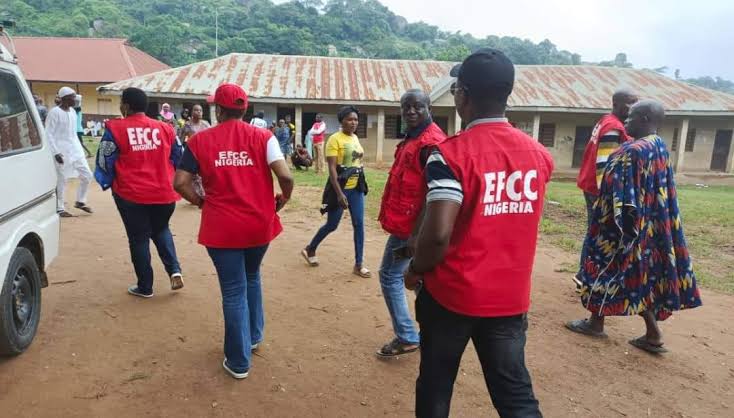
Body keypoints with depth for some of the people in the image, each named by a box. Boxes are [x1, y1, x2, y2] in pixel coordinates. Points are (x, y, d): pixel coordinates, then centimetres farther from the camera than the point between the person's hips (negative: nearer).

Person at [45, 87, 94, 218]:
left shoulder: (73, 111, 11)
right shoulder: (55, 112, -12)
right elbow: (48, 134, -14)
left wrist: (79, 147, 15)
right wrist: (55, 152, -19)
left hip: (75, 149, 8)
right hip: (61, 151, -7)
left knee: (87, 175, 7)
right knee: (61, 180, -1)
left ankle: (80, 201, 22)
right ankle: (59, 209, 11)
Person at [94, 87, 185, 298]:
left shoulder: (116, 128, -6)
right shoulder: (165, 128, 4)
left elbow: (105, 161, -3)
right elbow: (177, 158, 10)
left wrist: (108, 184, 15)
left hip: (131, 194, -3)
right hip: (164, 193, 3)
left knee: (138, 238, 10)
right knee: (161, 230, 25)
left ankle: (145, 286, 20)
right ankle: (175, 270, 6)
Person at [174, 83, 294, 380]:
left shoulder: (200, 140, -2)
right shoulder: (263, 137, -3)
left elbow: (180, 183, -5)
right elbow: (285, 177, -14)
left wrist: (200, 202, 12)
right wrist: (283, 200, 5)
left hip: (221, 228, -1)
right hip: (259, 224, 2)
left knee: (233, 291, 9)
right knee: (252, 278, 27)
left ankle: (239, 361, 19)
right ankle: (253, 336, 41)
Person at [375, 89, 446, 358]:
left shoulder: (431, 143, -18)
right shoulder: (413, 138, 13)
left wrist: (415, 237, -25)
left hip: (409, 225, -10)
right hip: (407, 222, 10)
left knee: (390, 275, -1)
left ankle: (406, 338, 10)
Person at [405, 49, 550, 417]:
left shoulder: (451, 153, -18)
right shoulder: (539, 154, 1)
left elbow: (438, 234, -24)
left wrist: (416, 270, -7)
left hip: (452, 293, -4)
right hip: (511, 297, 4)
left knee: (435, 388, 18)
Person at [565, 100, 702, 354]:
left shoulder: (634, 150, -21)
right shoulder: (659, 147, 8)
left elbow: (623, 193, -22)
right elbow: (658, 189, 15)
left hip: (627, 224, -9)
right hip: (651, 224, 9)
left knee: (607, 268, 7)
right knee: (642, 274, 15)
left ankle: (596, 323, 21)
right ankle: (653, 334, 19)